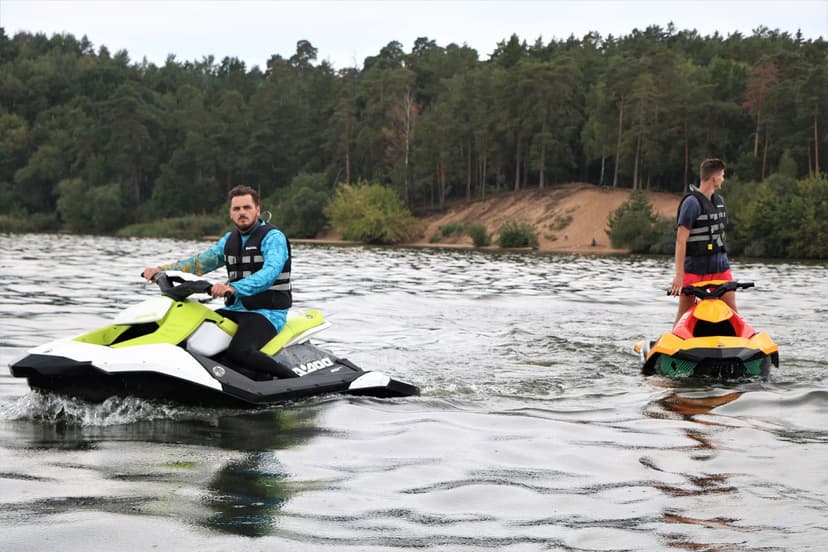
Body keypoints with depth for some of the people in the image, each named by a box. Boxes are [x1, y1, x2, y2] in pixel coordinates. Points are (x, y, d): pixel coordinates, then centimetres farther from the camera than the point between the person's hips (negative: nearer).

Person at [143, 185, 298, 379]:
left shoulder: (273, 237, -10)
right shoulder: (230, 239, 15)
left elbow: (270, 272, -27)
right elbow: (199, 262, 15)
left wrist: (233, 288, -43)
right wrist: (162, 269, -1)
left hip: (268, 313, -8)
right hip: (236, 309, 8)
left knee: (239, 352, -33)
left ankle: (295, 381, -20)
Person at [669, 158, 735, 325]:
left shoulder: (719, 200, 13)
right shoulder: (692, 202, -13)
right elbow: (681, 240, -18)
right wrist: (679, 275, -23)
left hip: (719, 266, 7)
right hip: (694, 267, -7)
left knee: (731, 310, 2)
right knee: (685, 313, -1)